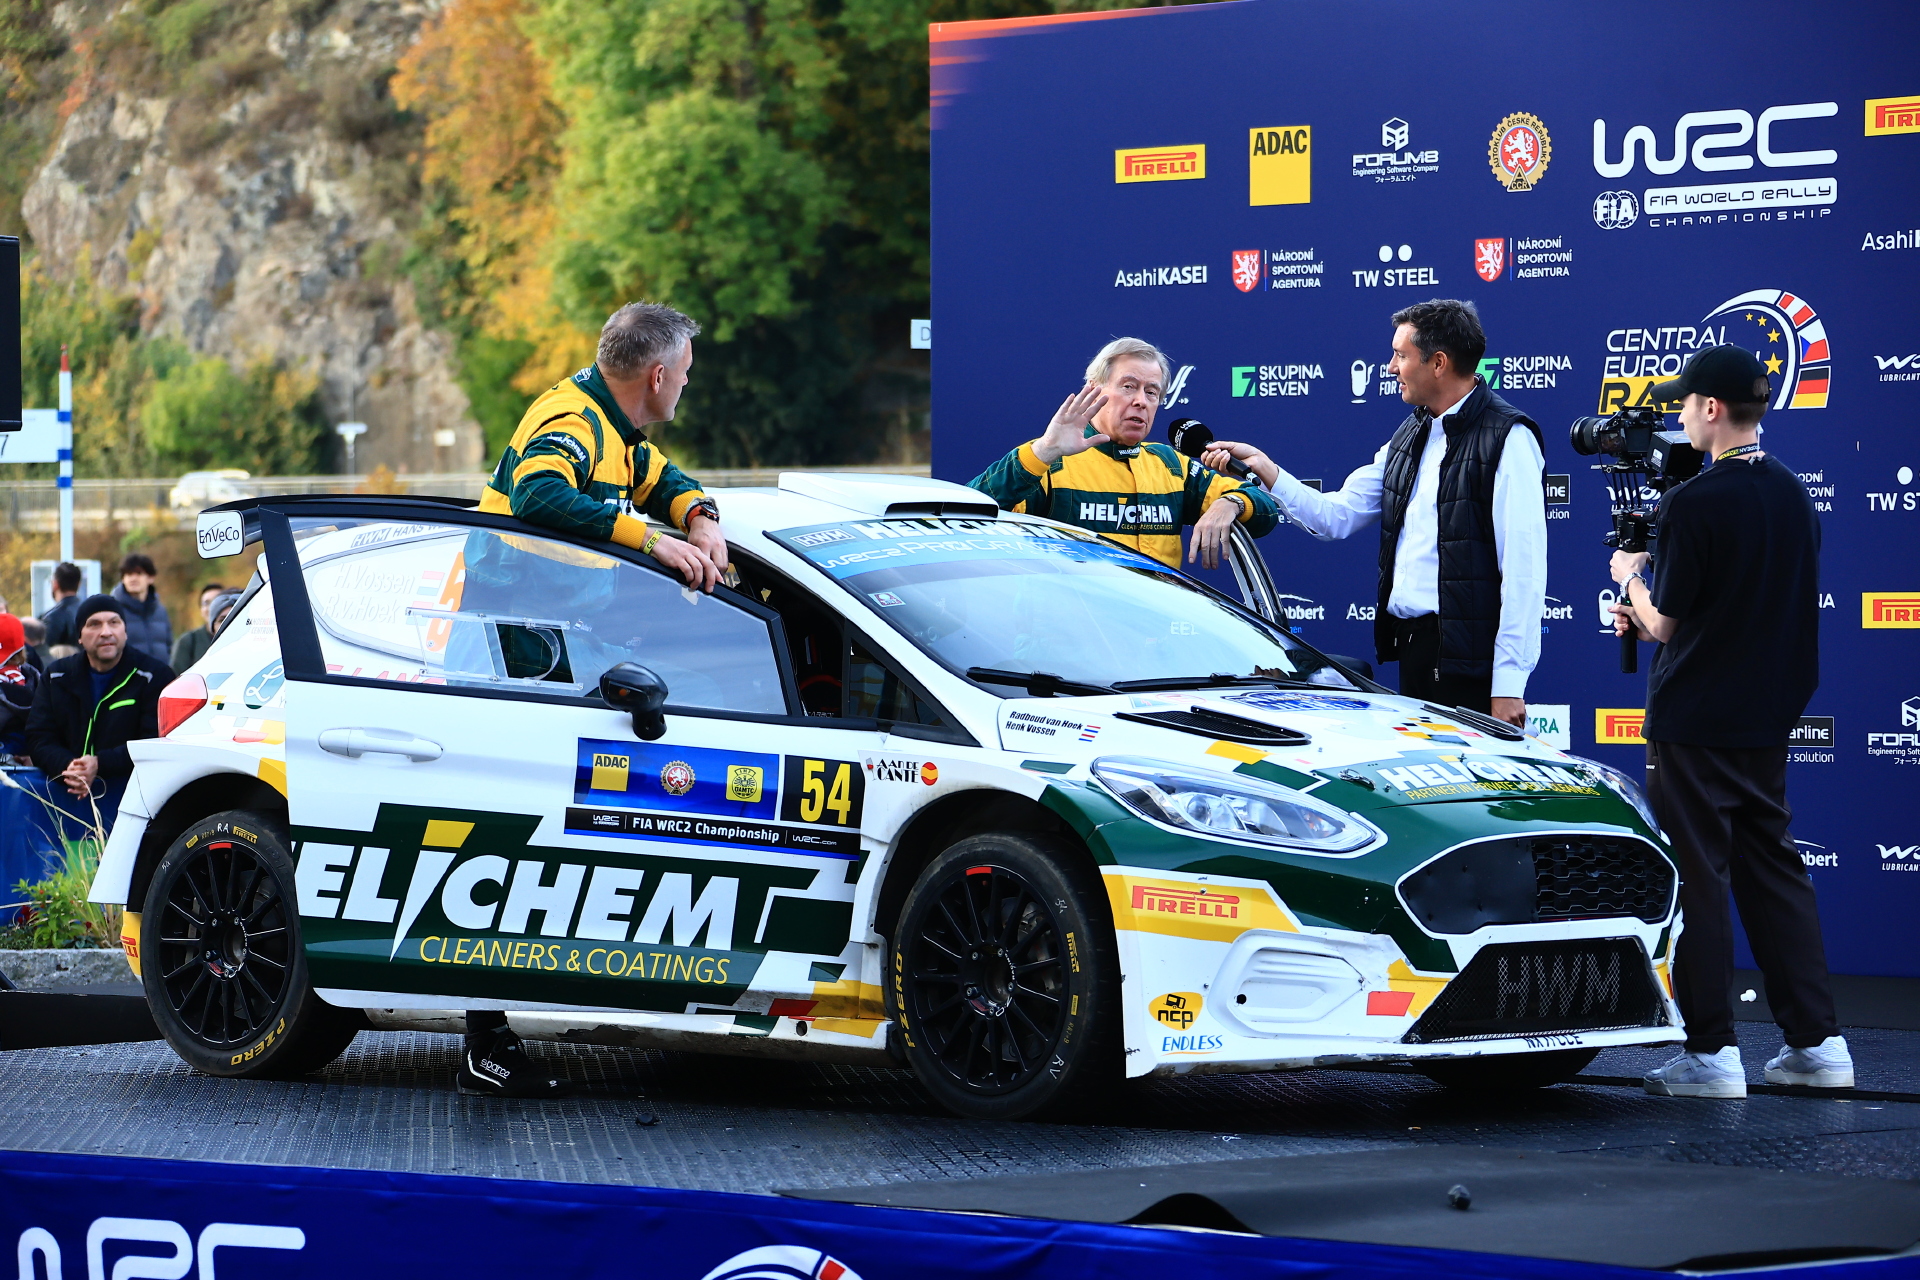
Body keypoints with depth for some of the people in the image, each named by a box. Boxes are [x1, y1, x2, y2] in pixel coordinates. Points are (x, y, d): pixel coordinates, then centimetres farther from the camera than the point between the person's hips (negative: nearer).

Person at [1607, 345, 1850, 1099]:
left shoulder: (1692, 505, -17)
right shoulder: (1794, 497, 8)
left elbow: (1664, 621, -14)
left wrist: (1632, 577, 7)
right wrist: (1652, 614, 20)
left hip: (1695, 719, -7)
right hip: (1768, 717, 7)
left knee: (1697, 878, -1)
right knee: (1773, 869, 13)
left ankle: (1711, 1052, -1)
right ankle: (1816, 1043, 13)